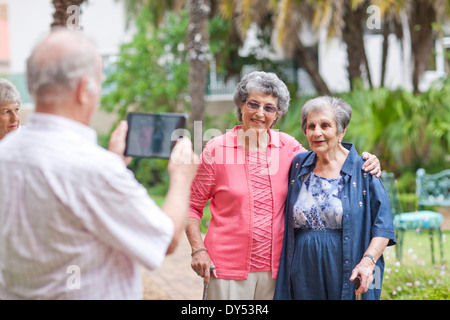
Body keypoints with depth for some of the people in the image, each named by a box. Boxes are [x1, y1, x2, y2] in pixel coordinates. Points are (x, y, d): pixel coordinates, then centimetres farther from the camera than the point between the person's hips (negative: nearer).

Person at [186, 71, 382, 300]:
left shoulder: (287, 146, 5)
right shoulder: (216, 149, -2)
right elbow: (192, 206, 4)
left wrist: (364, 165, -2)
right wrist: (198, 249, -8)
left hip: (274, 267, 3)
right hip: (227, 268, -2)